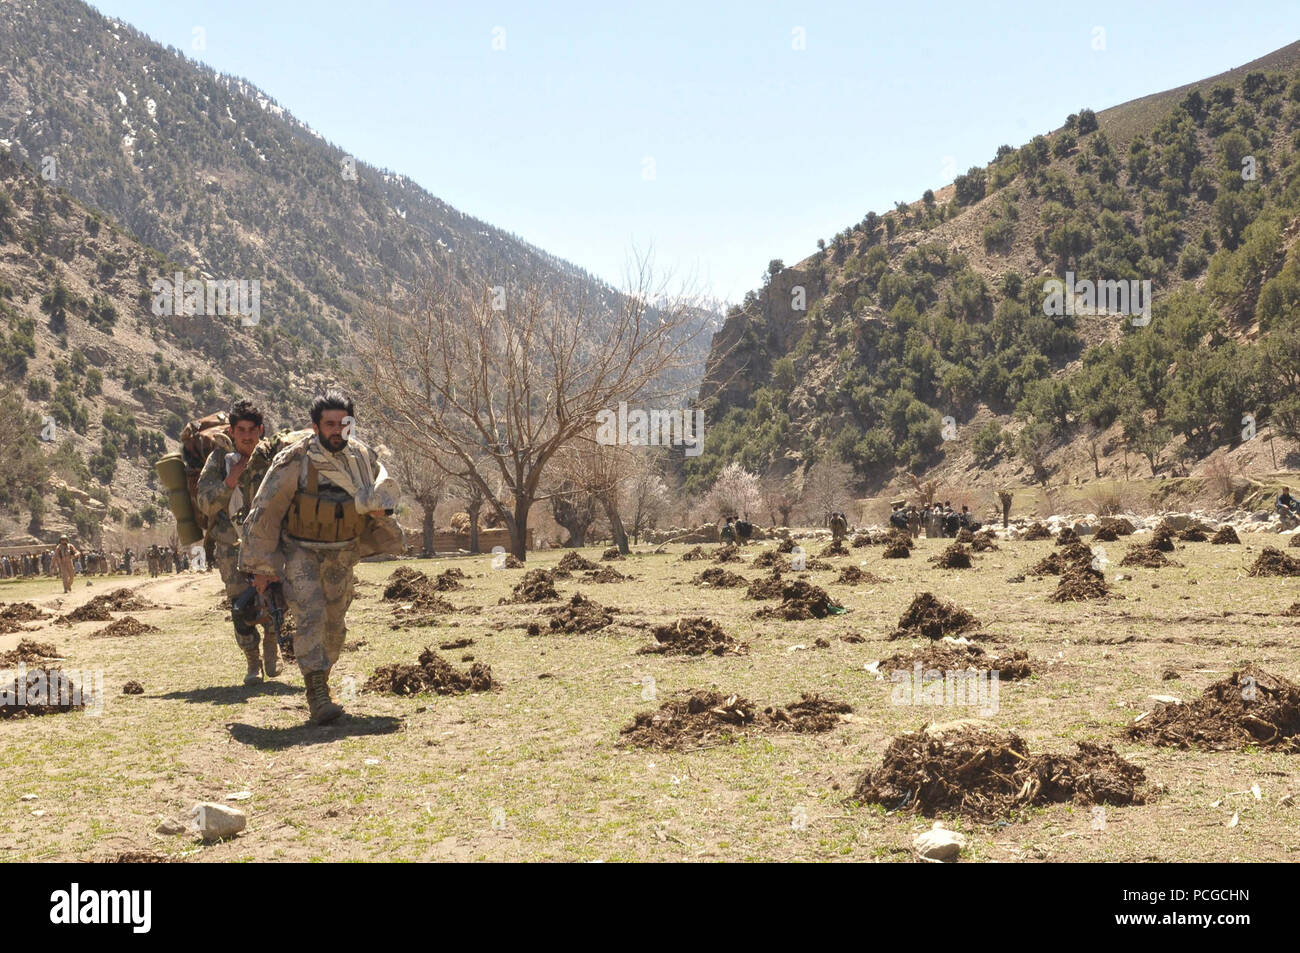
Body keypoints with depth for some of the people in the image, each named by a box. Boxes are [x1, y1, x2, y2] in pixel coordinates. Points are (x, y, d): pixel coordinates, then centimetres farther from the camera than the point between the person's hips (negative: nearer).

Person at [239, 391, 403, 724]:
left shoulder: (363, 457, -5)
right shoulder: (295, 461, -19)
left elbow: (383, 485, 16)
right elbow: (266, 511, -12)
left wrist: (380, 506, -10)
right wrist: (262, 566, -9)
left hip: (341, 554, 5)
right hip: (300, 551, -5)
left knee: (335, 623, 13)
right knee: (311, 613, -22)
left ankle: (320, 682, 36)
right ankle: (317, 698, -22)